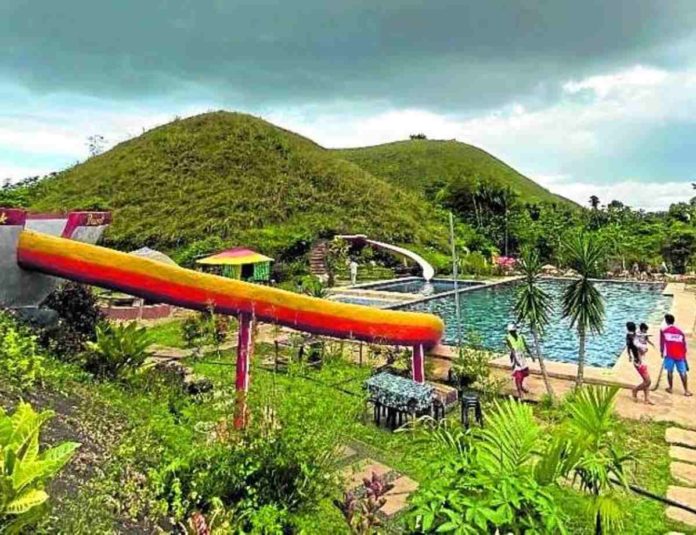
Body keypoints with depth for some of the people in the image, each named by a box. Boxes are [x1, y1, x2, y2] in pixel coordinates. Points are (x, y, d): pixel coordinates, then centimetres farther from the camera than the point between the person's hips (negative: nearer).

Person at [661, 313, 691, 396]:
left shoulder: (663, 330, 1)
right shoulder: (680, 331, 8)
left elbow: (662, 342, 2)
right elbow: (684, 344, 10)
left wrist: (662, 352, 17)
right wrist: (684, 355, 20)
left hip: (669, 354, -2)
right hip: (679, 355, 2)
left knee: (670, 371, 9)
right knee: (683, 372, 6)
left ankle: (670, 388, 17)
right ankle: (686, 391, 8)